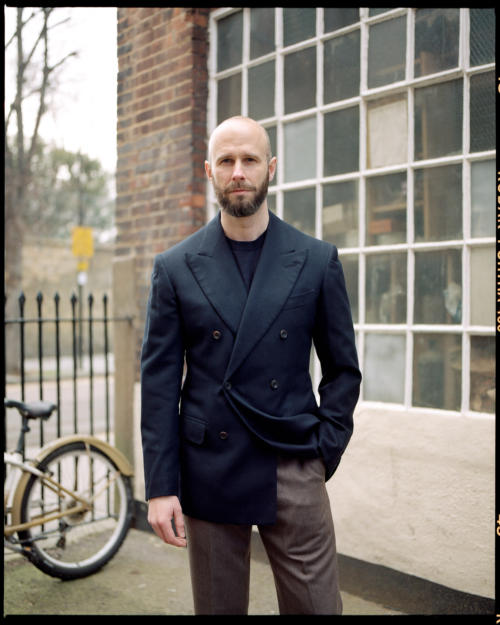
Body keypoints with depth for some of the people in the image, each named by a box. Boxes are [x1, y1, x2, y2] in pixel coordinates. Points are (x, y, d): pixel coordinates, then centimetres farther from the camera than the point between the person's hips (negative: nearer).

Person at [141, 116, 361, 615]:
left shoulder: (318, 261, 2)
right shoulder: (175, 268, 1)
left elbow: (343, 368, 7)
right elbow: (159, 381, 0)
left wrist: (324, 451, -1)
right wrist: (161, 486, -4)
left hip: (294, 474, 0)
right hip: (209, 474, 1)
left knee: (317, 605, 6)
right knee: (217, 607, 14)